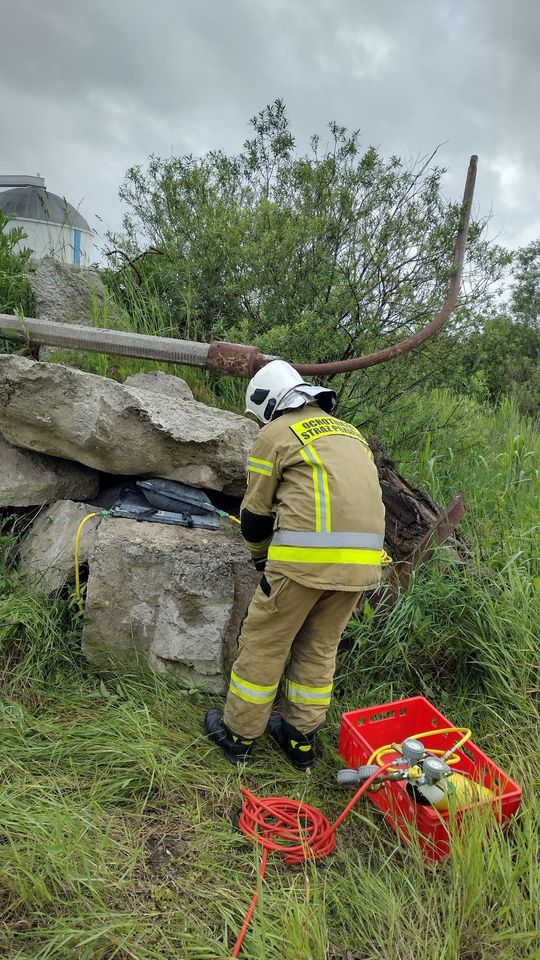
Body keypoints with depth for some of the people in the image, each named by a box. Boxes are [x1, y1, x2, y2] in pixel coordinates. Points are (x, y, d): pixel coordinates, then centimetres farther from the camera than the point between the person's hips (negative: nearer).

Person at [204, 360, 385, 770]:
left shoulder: (277, 432, 5)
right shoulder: (349, 431, 24)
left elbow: (256, 512, 7)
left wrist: (261, 553, 27)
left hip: (307, 555, -6)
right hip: (363, 560, 7)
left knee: (264, 643, 12)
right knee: (320, 648, 21)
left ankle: (238, 734, 27)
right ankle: (301, 738, 33)